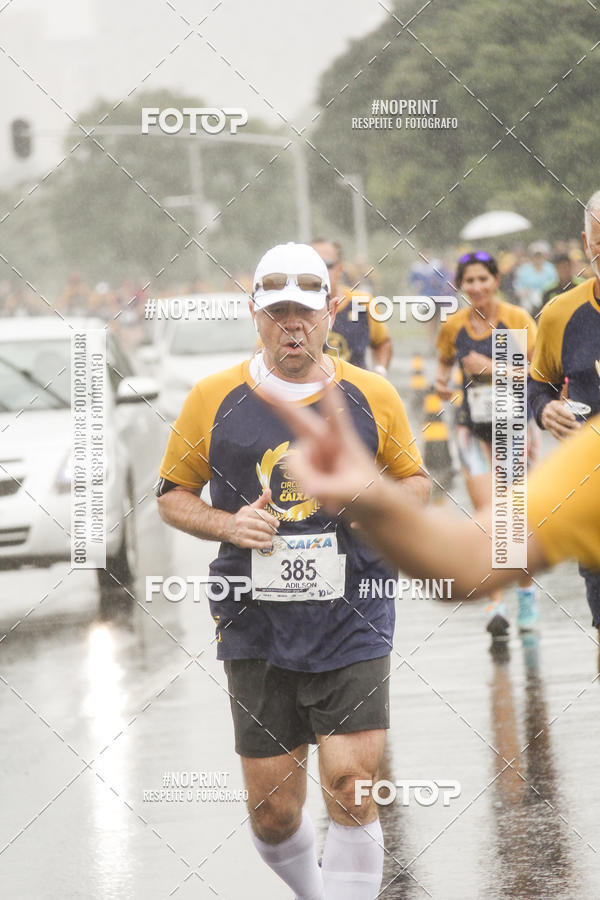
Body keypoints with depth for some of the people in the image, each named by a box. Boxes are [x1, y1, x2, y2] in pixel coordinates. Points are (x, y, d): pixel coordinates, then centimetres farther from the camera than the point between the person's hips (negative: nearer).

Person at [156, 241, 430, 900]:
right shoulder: (214, 400, 2)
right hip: (257, 624, 1)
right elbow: (172, 494, 11)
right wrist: (226, 525, -9)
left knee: (349, 790, -12)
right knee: (272, 811, 4)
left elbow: (414, 481, 16)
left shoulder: (371, 396, 3)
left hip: (352, 621, -1)